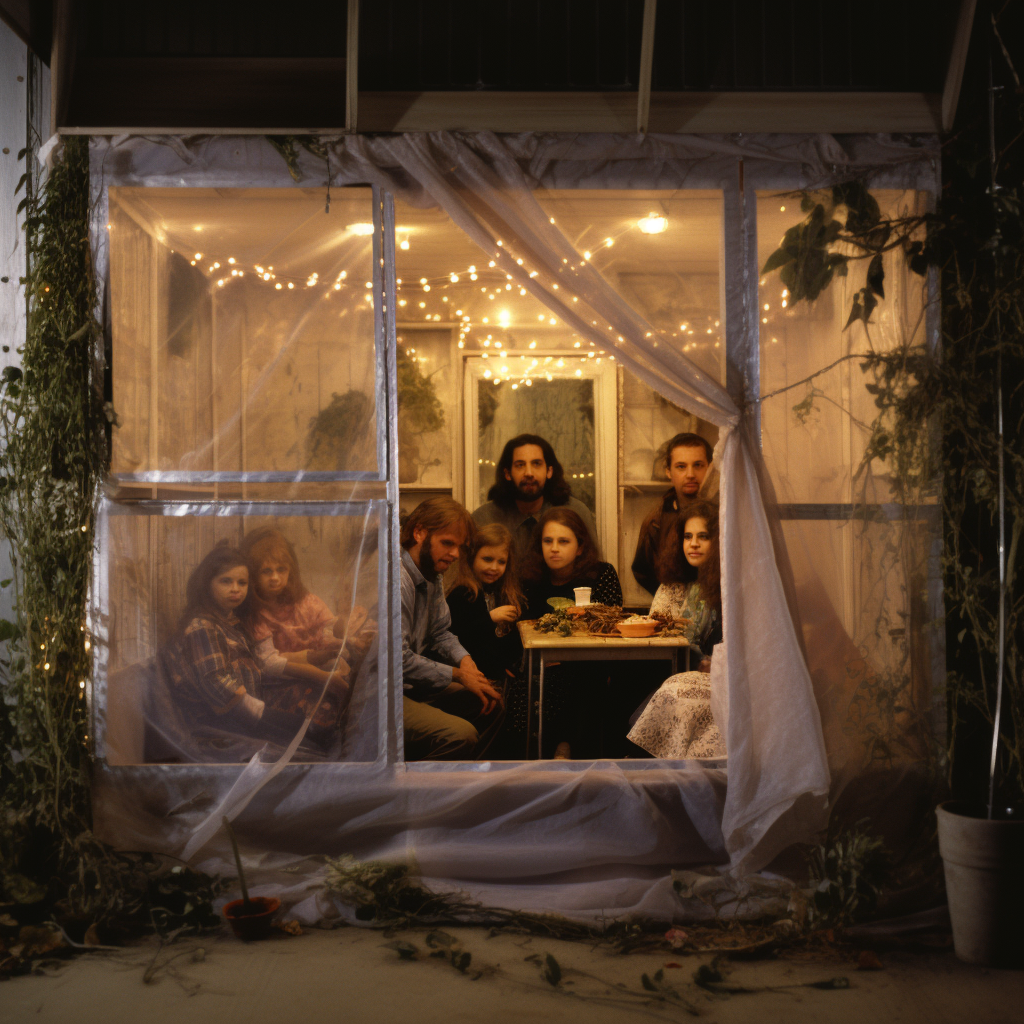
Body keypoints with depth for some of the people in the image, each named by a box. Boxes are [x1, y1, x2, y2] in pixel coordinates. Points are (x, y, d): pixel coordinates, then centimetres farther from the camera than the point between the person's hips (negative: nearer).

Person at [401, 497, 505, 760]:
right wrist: (458, 675, -11)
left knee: (491, 703, 12)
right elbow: (398, 661, -23)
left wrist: (464, 659, -2)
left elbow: (440, 633, 21)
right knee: (460, 734, -26)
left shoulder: (432, 576, 11)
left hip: (409, 686, 11)